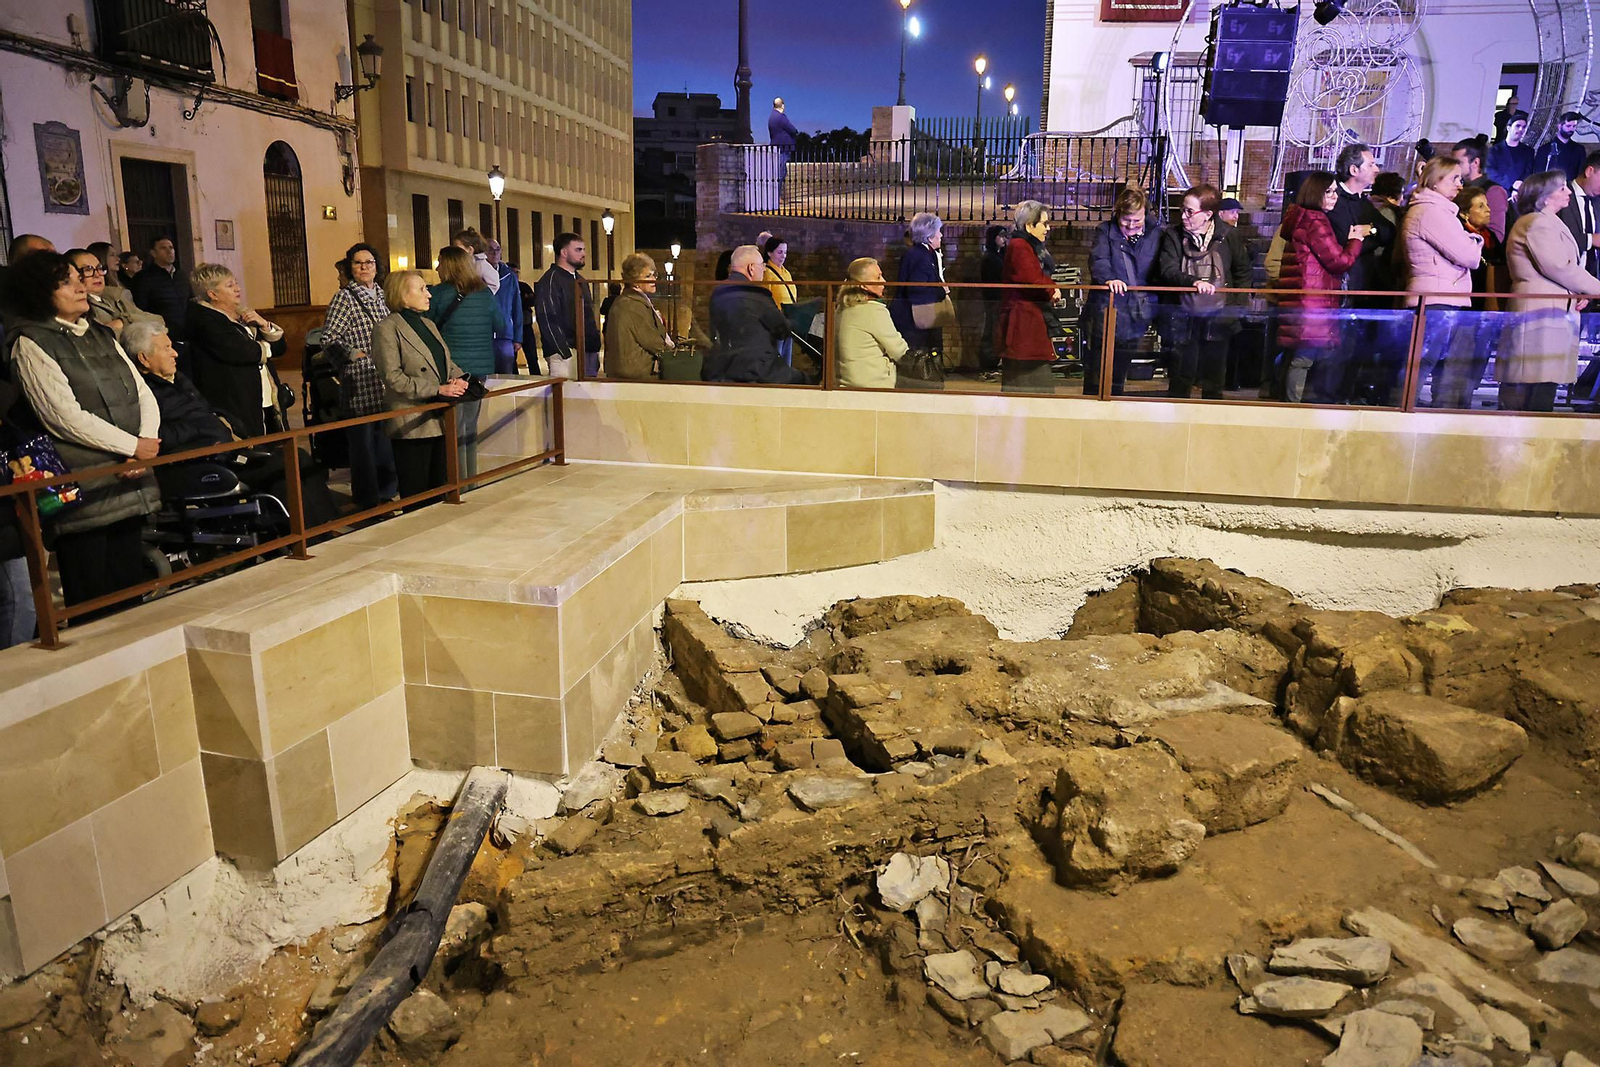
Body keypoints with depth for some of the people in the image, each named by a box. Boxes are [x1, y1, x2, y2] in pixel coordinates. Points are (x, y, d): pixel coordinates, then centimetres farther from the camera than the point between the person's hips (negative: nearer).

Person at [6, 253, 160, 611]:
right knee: (91, 607, -1)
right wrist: (133, 446, -9)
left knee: (131, 588, 11)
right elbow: (67, 417, -13)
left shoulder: (102, 335, 17)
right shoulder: (31, 345, -4)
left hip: (128, 480, 6)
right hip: (83, 490, -6)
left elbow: (143, 394, 12)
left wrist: (148, 441, -5)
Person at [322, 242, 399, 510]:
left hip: (385, 382, 6)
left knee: (387, 436, 12)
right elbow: (329, 338, -11)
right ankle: (367, 500, 6)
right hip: (360, 384, -6)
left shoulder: (382, 295, 14)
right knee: (362, 440, -2)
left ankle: (386, 491, 24)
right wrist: (352, 353, -19)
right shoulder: (344, 298, -5)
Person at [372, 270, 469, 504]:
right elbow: (392, 377, -15)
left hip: (441, 421, 7)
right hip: (412, 425, -7)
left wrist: (459, 378, -2)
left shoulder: (428, 324, 18)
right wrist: (437, 390, -19)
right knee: (416, 499, 0)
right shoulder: (387, 329, -7)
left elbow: (447, 362, 21)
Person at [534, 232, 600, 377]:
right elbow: (548, 321, -14)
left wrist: (595, 346, 17)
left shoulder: (580, 280, 21)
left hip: (588, 351, 9)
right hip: (568, 354, -8)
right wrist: (566, 353, -19)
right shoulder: (551, 280, -6)